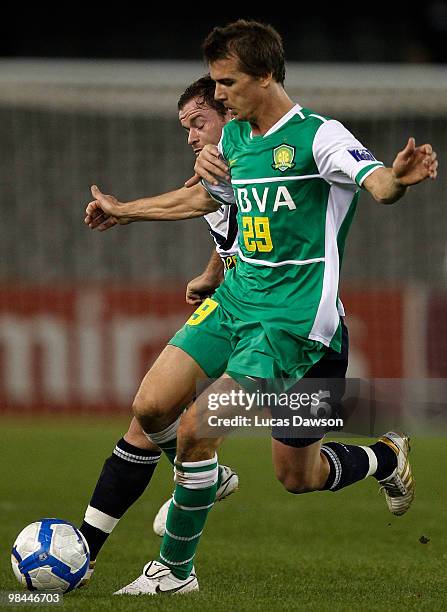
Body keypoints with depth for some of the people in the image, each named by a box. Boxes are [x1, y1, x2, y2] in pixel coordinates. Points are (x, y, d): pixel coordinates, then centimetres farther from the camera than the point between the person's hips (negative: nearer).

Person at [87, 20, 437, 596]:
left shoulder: (318, 135, -12)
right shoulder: (232, 138, 12)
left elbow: (376, 181, -29)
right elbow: (202, 197, 31)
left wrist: (397, 178, -54)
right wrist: (122, 210, 41)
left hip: (292, 316, -8)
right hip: (235, 296, 8)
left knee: (196, 427, -18)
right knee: (151, 408, 0)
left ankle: (175, 569, 3)